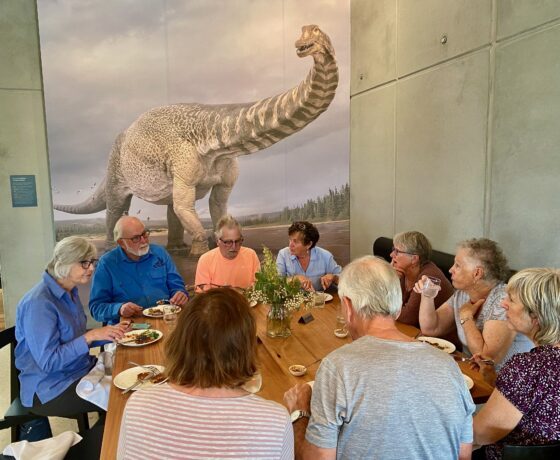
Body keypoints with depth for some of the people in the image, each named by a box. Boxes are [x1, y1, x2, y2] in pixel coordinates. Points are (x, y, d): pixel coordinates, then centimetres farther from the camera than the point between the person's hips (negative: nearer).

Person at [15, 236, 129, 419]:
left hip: (80, 369, 8)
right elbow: (48, 362, -25)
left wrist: (109, 333, -4)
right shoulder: (39, 303, -23)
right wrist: (91, 336, -28)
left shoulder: (69, 292, 3)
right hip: (49, 389, -8)